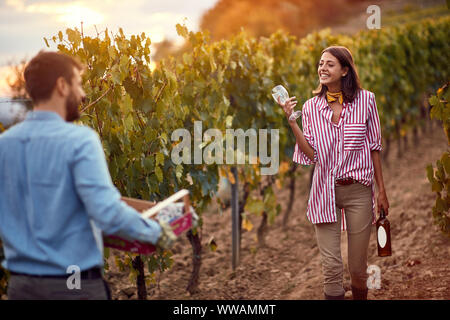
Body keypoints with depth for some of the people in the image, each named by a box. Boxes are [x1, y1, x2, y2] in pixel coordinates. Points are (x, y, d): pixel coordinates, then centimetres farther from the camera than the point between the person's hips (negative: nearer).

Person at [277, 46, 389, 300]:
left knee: (358, 268, 7)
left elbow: (374, 147, 4)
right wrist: (292, 120, -11)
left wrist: (382, 190, 4)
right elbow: (311, 155, -5)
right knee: (332, 268, -3)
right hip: (325, 191, 1)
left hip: (358, 191, -1)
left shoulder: (365, 100, -1)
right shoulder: (311, 107, 2)